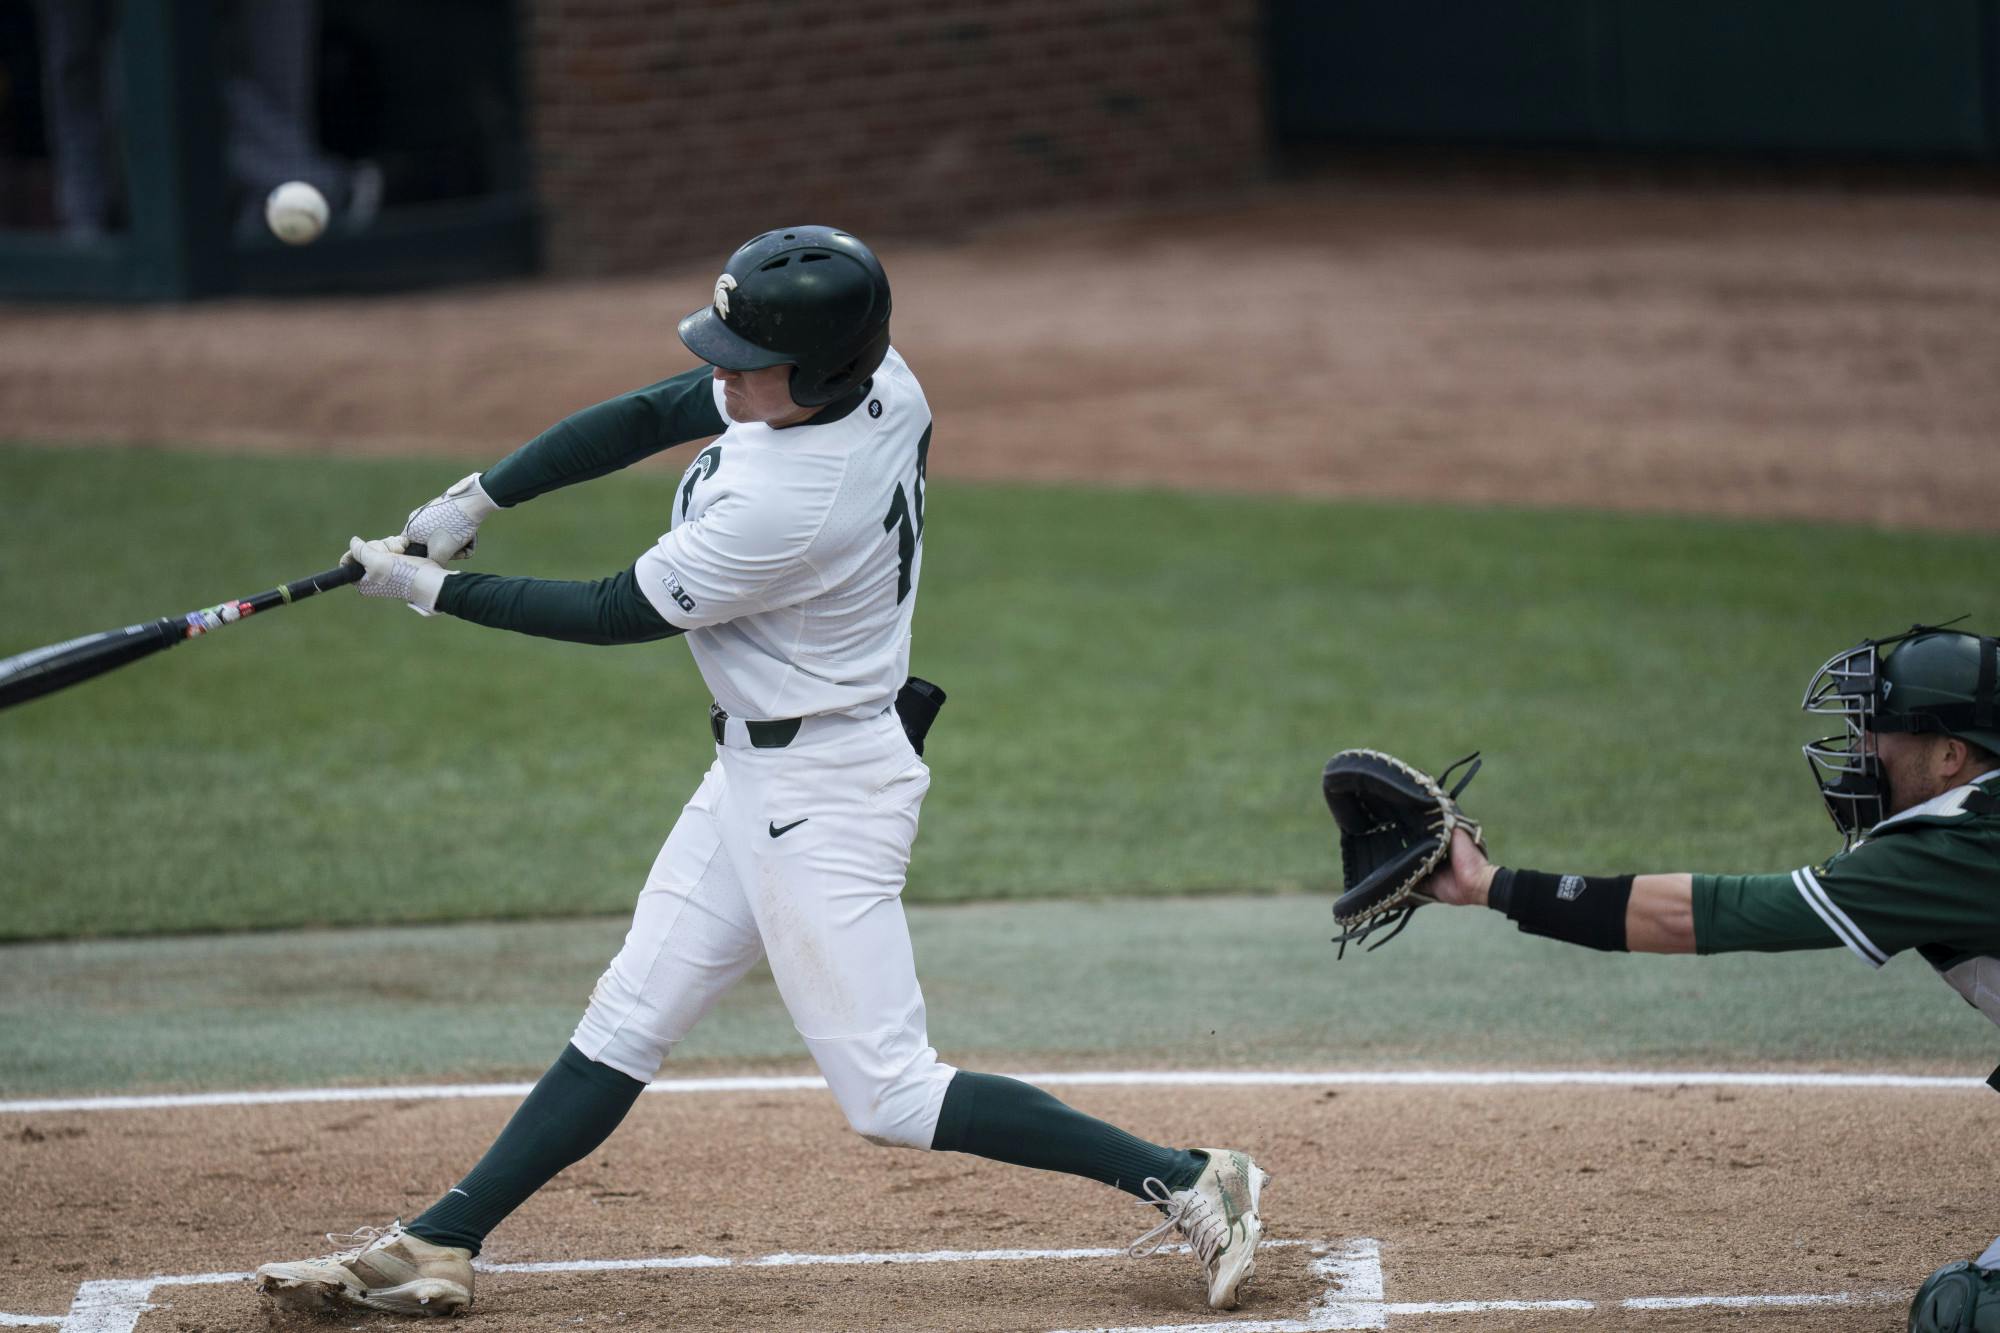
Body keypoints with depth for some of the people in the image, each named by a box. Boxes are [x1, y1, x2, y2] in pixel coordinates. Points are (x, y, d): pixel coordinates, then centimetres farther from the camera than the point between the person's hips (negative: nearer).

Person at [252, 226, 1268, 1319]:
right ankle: (436, 1249, 16)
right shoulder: (876, 380, -6)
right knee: (623, 1025, 12)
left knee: (889, 1095, -7)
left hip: (820, 790, -10)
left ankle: (1186, 1183, -4)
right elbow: (645, 417, 5)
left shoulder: (788, 508, -30)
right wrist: (476, 499, 0)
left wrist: (433, 591, -7)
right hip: (753, 774, 10)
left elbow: (618, 615, -17)